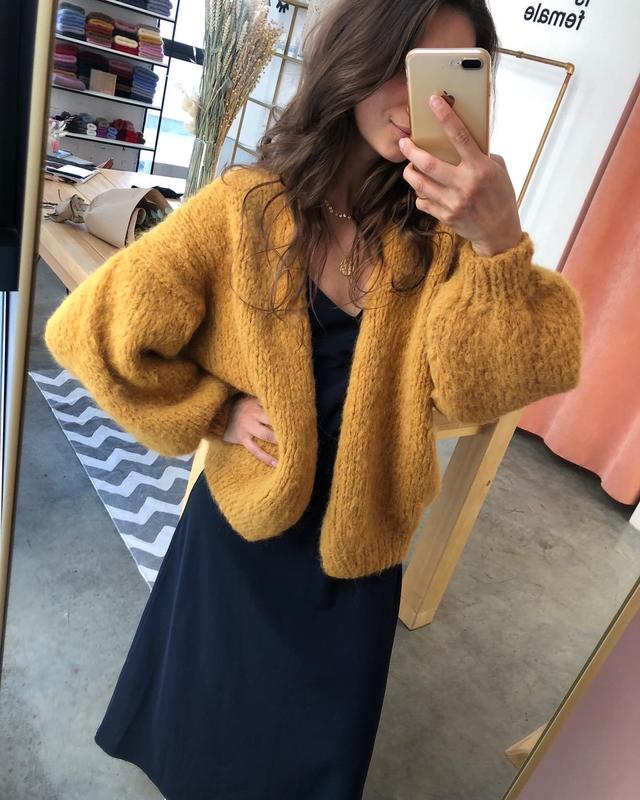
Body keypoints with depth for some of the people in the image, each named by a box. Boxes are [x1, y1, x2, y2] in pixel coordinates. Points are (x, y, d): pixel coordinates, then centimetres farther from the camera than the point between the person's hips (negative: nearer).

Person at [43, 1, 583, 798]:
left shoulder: (441, 229, -11)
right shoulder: (243, 210, -17)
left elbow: (480, 390, -23)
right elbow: (88, 330, -12)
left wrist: (499, 245, -36)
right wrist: (217, 412, -15)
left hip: (360, 547, 2)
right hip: (243, 532, -1)